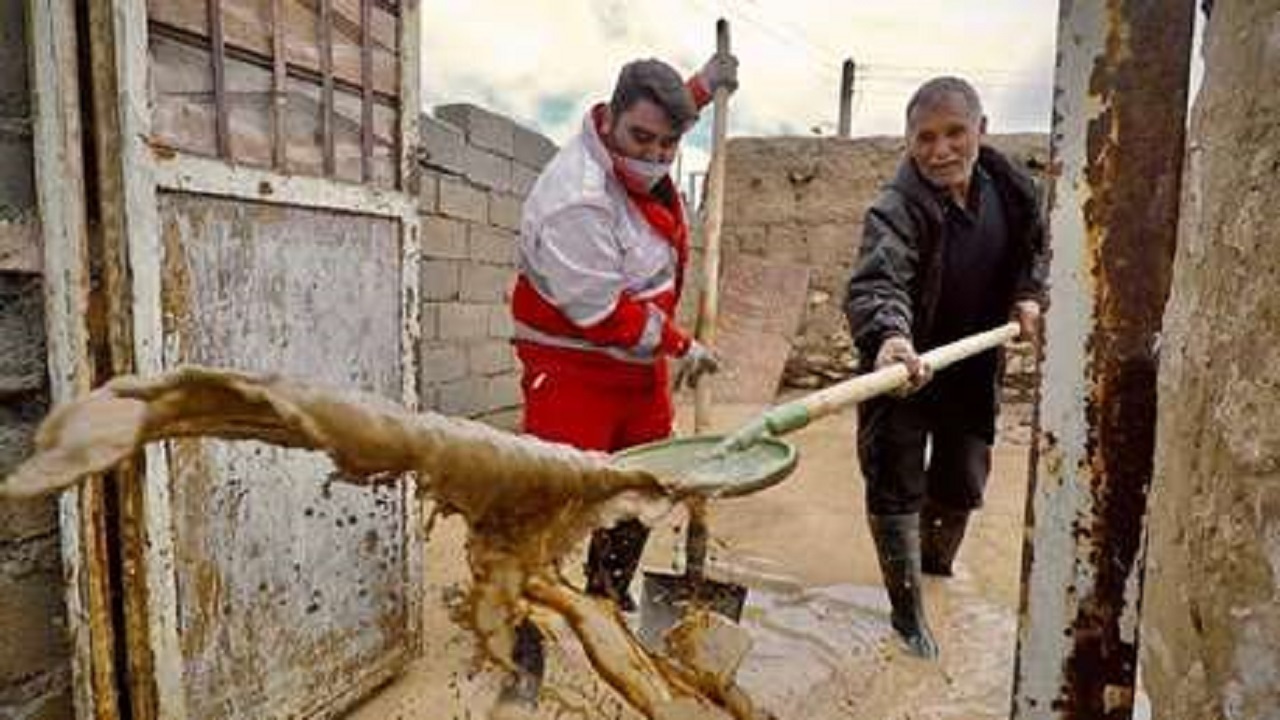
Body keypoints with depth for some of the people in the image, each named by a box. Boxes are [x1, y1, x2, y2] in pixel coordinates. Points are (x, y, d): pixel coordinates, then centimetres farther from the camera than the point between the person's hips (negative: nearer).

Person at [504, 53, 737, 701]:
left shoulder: (639, 159, 1)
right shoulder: (576, 200, -26)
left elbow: (667, 113, 30)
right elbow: (603, 314, -25)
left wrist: (702, 86, 21)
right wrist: (680, 344, -14)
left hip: (641, 366, 9)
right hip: (573, 372, -9)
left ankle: (608, 599, 39)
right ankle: (524, 651, 8)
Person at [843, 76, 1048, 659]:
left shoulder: (1009, 187, -5)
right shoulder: (897, 208, -26)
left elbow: (1034, 250, 15)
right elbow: (879, 279, -44)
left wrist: (1029, 296, -1)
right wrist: (888, 336, -62)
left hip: (974, 369, 6)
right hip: (905, 369, -6)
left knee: (964, 482, 21)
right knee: (897, 490, 1)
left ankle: (936, 562, 50)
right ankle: (907, 610, 19)